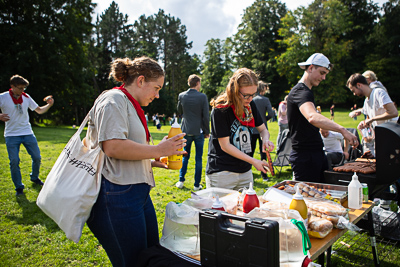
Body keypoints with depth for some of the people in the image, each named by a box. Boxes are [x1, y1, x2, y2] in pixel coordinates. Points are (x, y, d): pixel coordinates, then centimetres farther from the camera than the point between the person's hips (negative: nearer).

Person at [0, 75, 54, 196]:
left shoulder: (26, 97, 4)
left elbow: (39, 110, 12)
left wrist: (49, 104, -5)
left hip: (27, 133, 3)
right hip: (11, 135, -3)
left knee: (37, 157, 6)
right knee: (14, 161, -4)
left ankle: (34, 178, 32)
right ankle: (19, 187, 13)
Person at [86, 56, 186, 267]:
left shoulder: (131, 105, 22)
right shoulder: (114, 100, -10)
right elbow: (113, 147, -23)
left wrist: (152, 161, 14)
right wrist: (157, 150, -15)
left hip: (137, 192, 10)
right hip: (117, 194, -10)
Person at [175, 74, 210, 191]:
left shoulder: (182, 96, -1)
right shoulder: (202, 97, -10)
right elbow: (206, 116, -8)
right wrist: (207, 131, 1)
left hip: (186, 131, 3)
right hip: (199, 131, -2)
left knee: (185, 156, 17)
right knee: (198, 158, 7)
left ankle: (181, 181, 20)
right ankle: (197, 184, 12)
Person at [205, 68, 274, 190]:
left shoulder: (250, 106, 3)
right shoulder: (220, 110, -16)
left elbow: (263, 129, 15)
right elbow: (225, 146, -16)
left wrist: (265, 139, -10)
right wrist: (253, 161, -19)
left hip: (245, 171, 6)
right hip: (221, 173, -6)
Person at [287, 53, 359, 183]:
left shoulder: (306, 91, 18)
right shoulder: (300, 91, -16)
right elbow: (312, 117, -37)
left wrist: (323, 129, 15)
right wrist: (342, 129, -43)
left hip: (316, 153, 10)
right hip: (305, 156, -10)